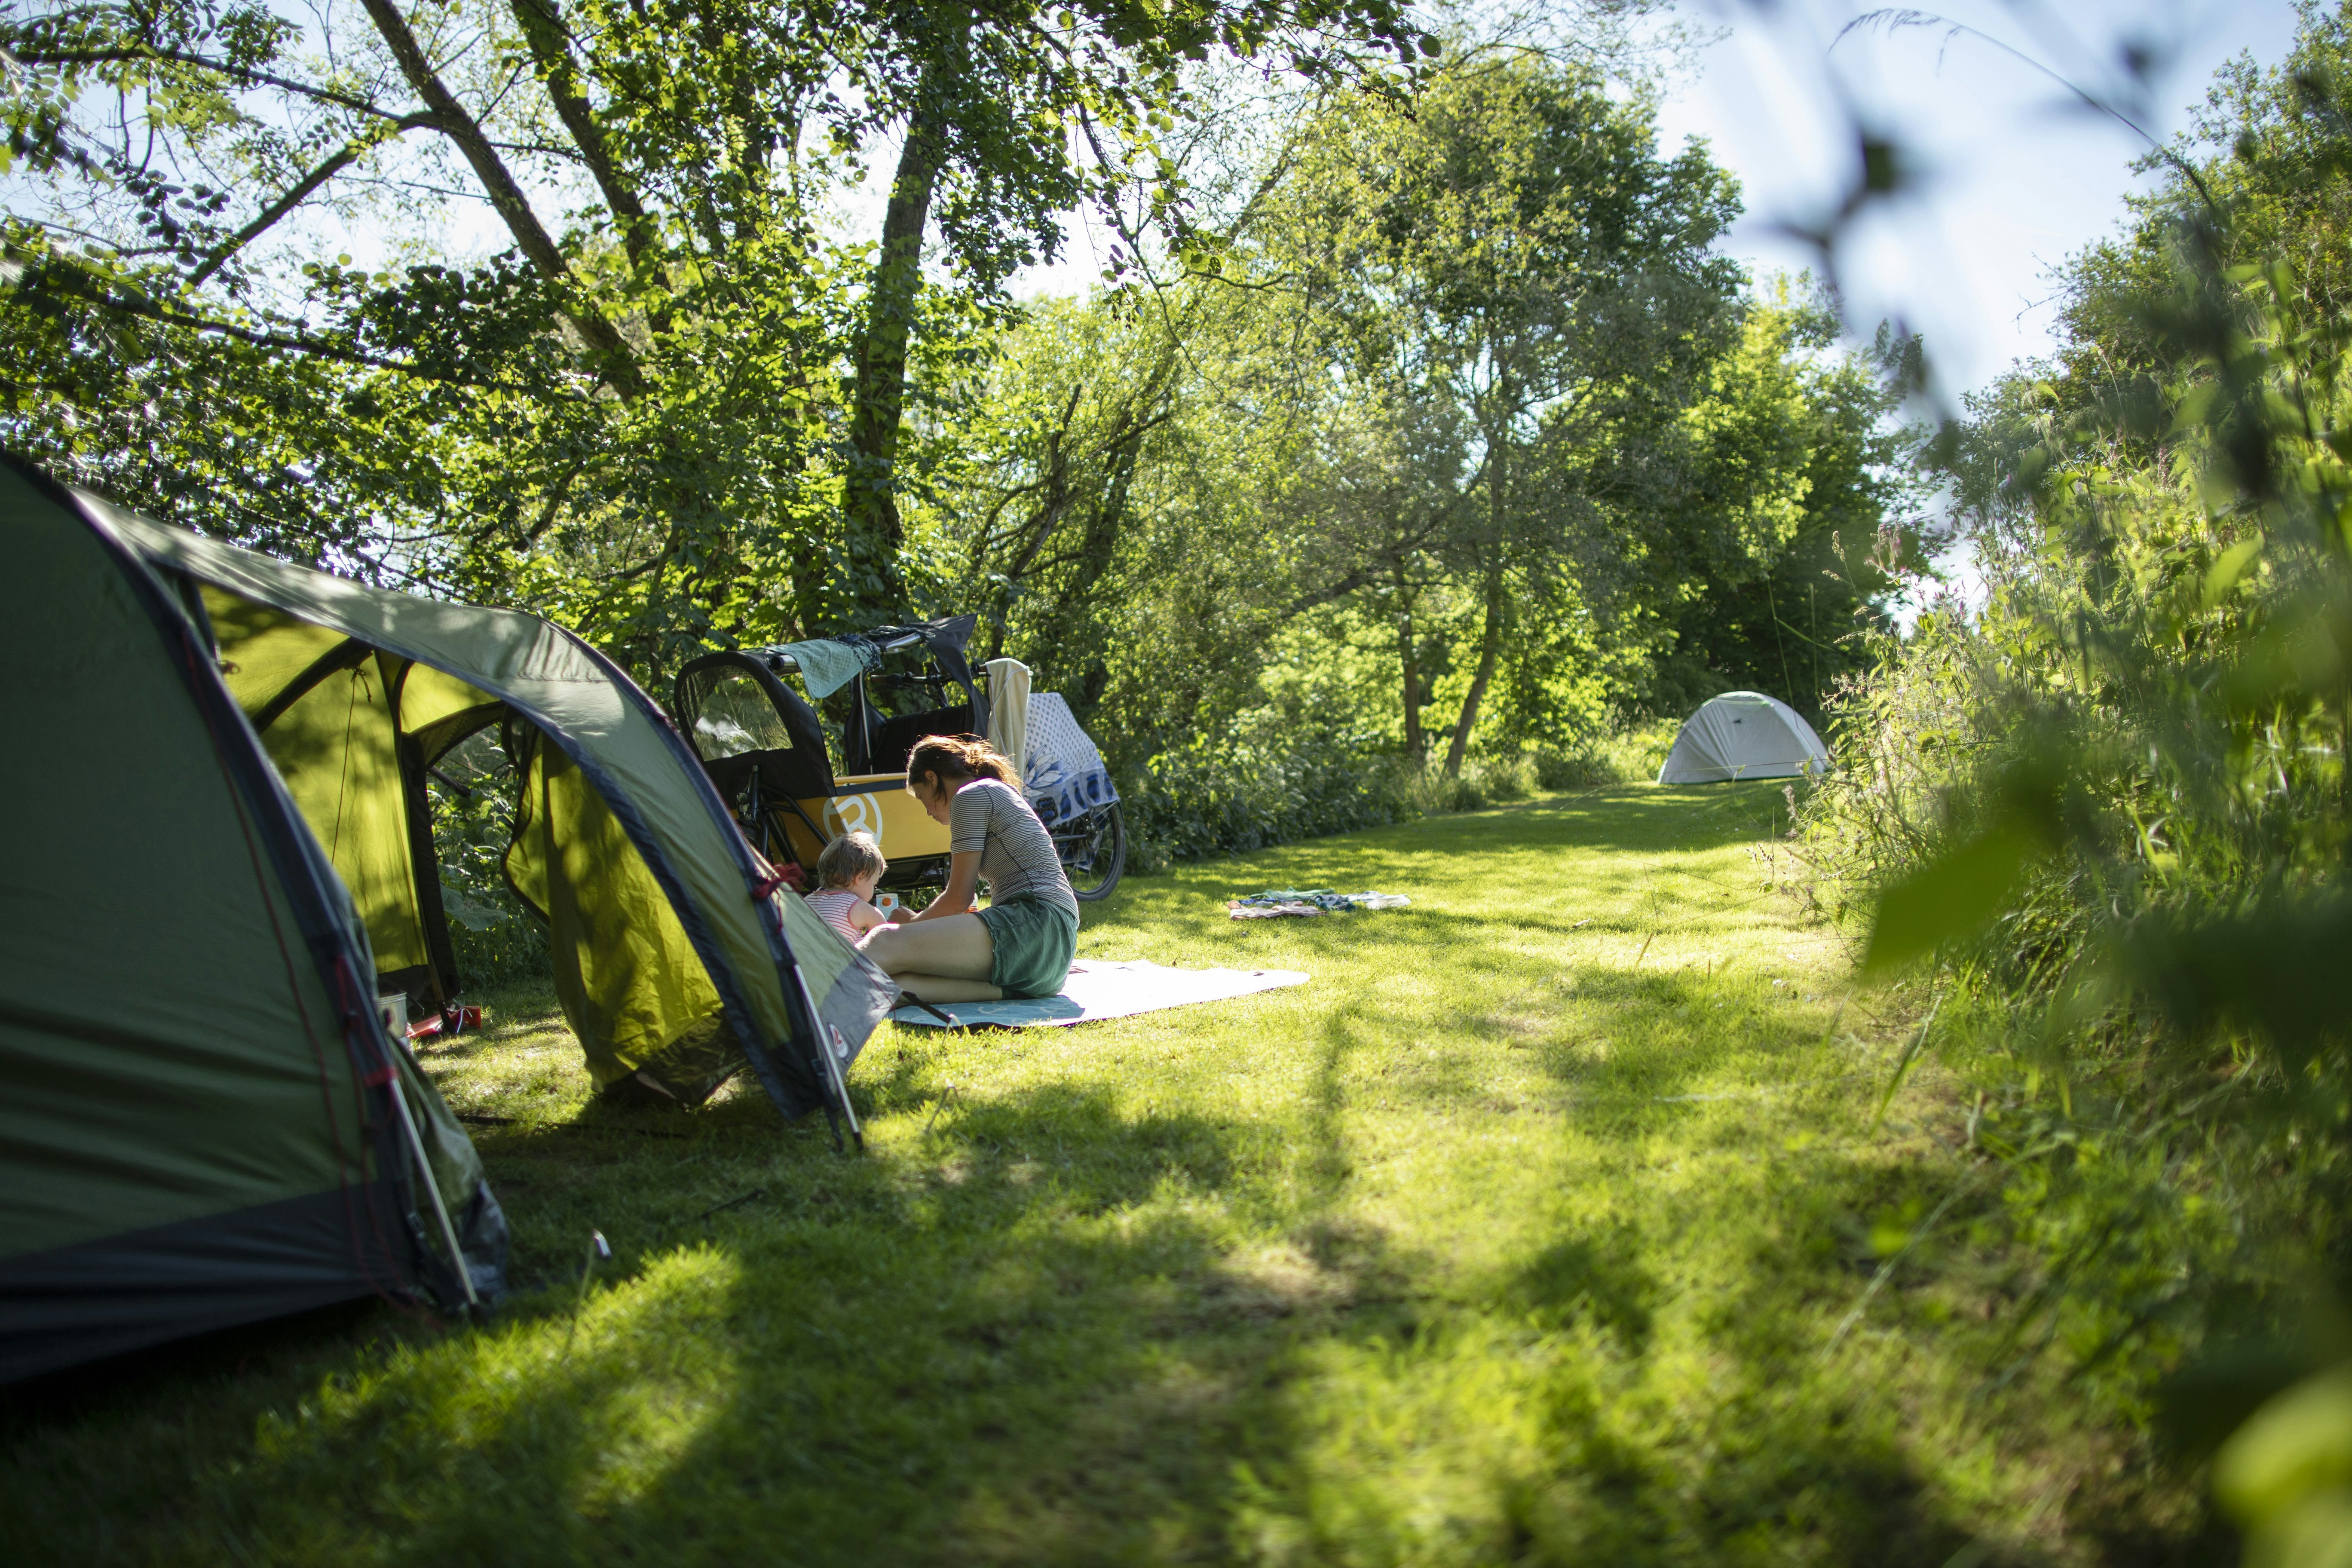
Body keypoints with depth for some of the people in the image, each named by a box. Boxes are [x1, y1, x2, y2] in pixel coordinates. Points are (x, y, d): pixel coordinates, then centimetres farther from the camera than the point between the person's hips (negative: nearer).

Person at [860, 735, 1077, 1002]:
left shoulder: (971, 796, 1)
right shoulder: (1001, 793, 29)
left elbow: (958, 899, -1)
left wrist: (911, 924, 16)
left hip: (1034, 922, -10)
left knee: (886, 943, -21)